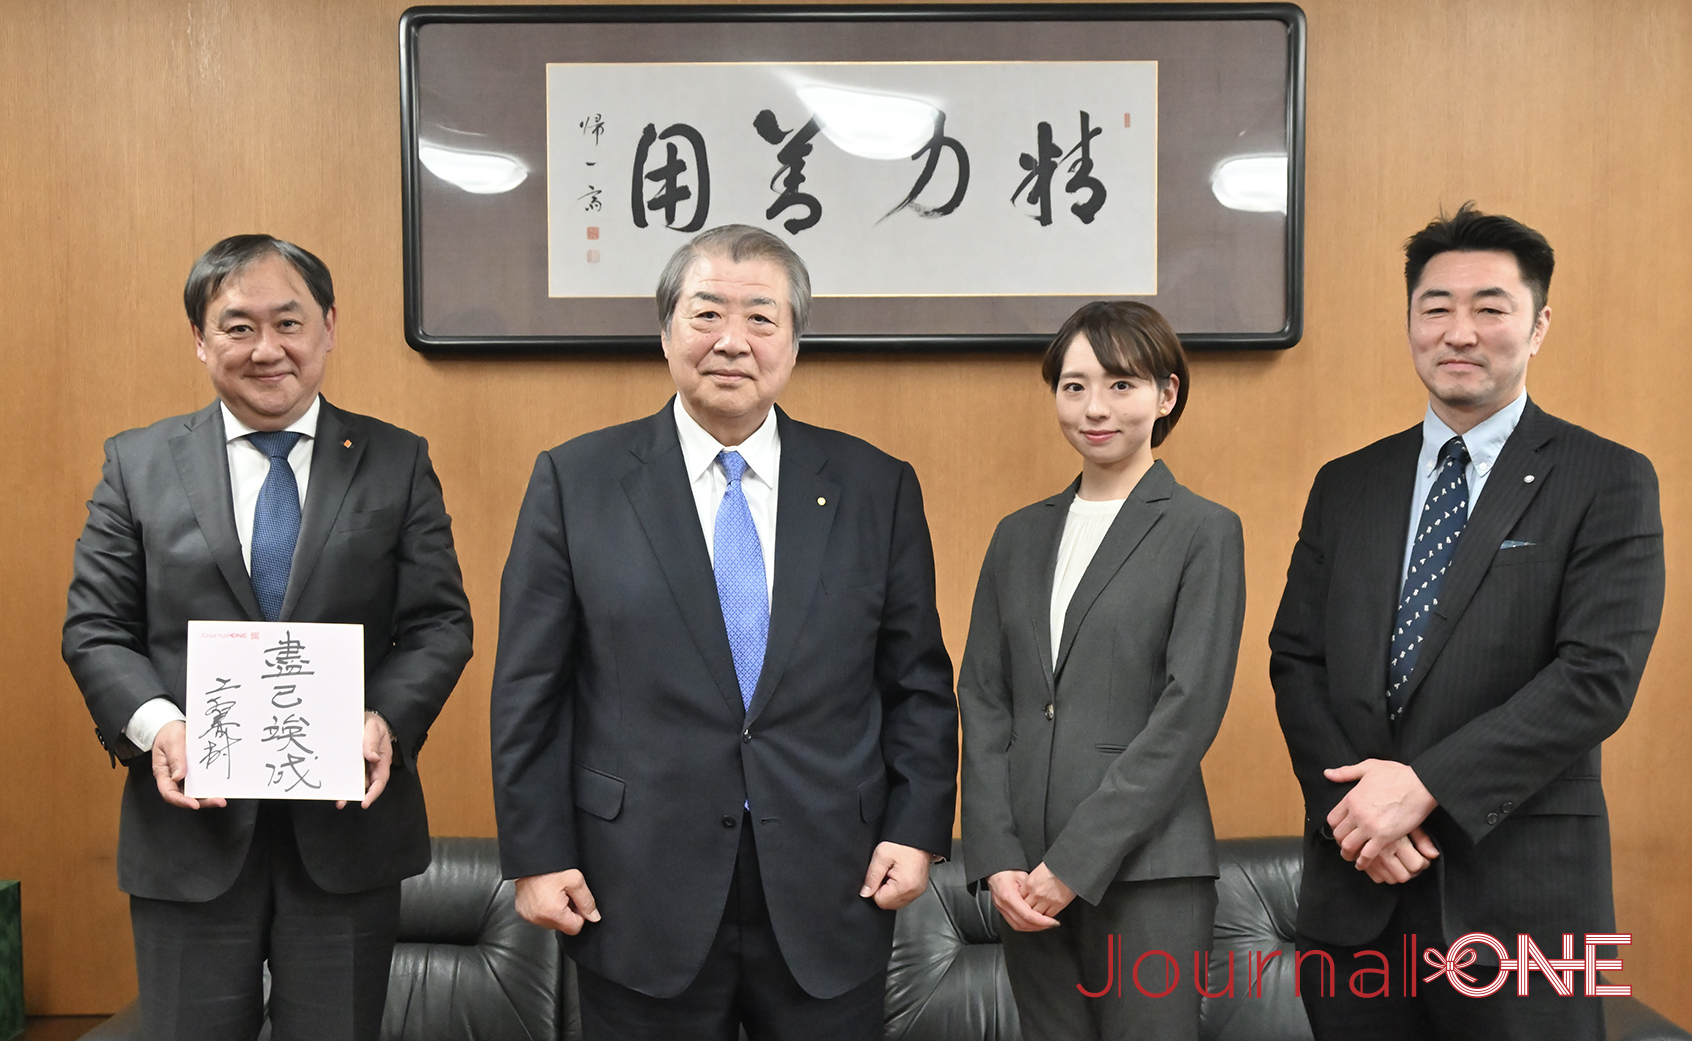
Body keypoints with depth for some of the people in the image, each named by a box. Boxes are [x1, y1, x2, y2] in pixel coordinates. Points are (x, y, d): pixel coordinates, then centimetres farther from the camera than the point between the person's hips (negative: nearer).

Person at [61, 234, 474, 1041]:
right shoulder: (137, 463, 6)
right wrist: (154, 725, -15)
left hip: (350, 821, 0)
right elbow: (94, 629, 3)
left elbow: (440, 624, 0)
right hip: (190, 824, 0)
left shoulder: (398, 462, 4)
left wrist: (388, 720, -18)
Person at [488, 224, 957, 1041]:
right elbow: (529, 689, 0)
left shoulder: (876, 486, 3)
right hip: (641, 894, -1)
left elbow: (918, 683, 6)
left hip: (831, 892, 1)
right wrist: (537, 855, -3)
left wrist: (918, 828, -2)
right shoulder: (575, 480, 0)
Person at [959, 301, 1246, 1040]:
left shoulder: (1204, 532, -3)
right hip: (1028, 874, 4)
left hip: (1146, 868, -4)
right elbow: (982, 700, 8)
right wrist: (996, 859, -3)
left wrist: (1075, 862, -13)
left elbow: (1189, 712, -10)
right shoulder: (1019, 536, 11)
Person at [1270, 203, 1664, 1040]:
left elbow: (1597, 677, -12)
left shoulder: (1609, 483, -2)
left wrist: (1425, 784, -17)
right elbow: (1295, 659, 6)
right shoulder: (1345, 486, 10)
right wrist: (1352, 801, -9)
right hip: (1355, 884, 4)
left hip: (1518, 886, -3)